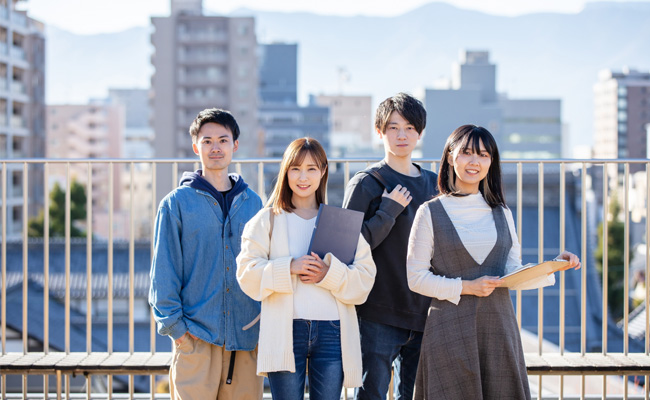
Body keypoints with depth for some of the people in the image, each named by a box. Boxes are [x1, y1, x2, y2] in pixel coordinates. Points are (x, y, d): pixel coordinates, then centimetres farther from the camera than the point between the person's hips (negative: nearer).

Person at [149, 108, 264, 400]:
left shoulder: (253, 203, 12)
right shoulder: (177, 203, 2)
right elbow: (163, 271, 0)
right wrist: (173, 325, -7)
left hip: (246, 339, 3)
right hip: (197, 338, -3)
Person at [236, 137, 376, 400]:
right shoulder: (267, 220, 8)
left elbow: (365, 277, 3)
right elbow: (247, 273, -2)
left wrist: (329, 274, -14)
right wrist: (288, 268, -15)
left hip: (332, 331, 1)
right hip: (285, 331, -1)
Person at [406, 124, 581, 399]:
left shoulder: (501, 213, 12)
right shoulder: (431, 212, 0)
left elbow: (514, 273, 9)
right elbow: (416, 278, -4)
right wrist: (465, 287, -14)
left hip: (498, 325, 4)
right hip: (451, 329, -3)